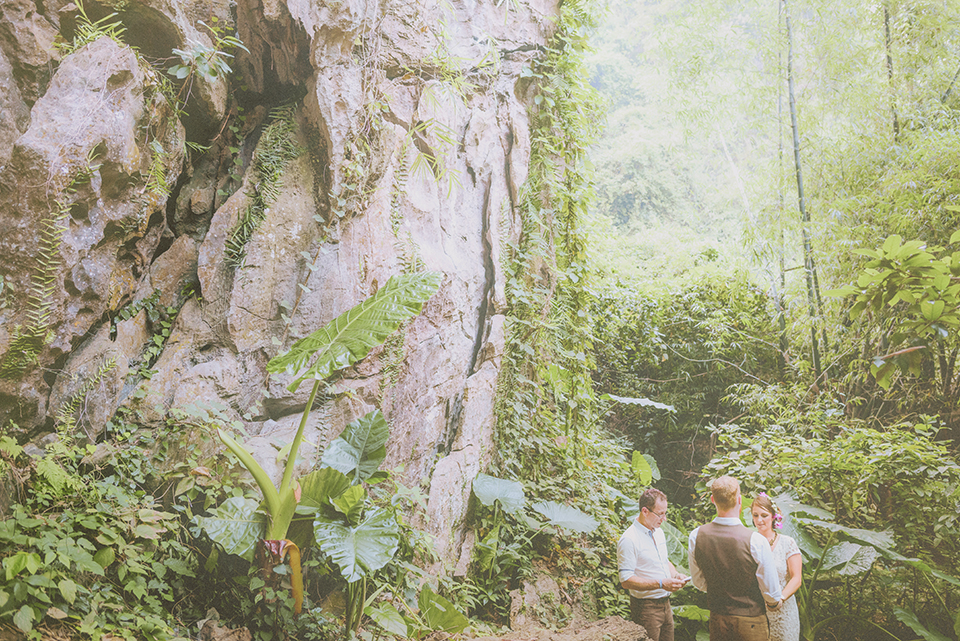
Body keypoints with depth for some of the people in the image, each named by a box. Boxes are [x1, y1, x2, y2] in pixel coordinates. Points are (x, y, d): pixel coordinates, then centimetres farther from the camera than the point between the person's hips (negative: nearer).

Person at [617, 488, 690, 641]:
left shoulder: (658, 532, 9)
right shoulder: (629, 540, -19)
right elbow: (626, 581, -22)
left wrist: (675, 575, 2)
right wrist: (660, 584, -26)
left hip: (664, 604, 8)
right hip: (646, 607, -8)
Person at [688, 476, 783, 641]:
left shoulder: (696, 536, -12)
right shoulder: (756, 541, -24)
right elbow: (771, 591, -13)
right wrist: (774, 603, 11)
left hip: (717, 620, 3)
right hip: (751, 620, -3)